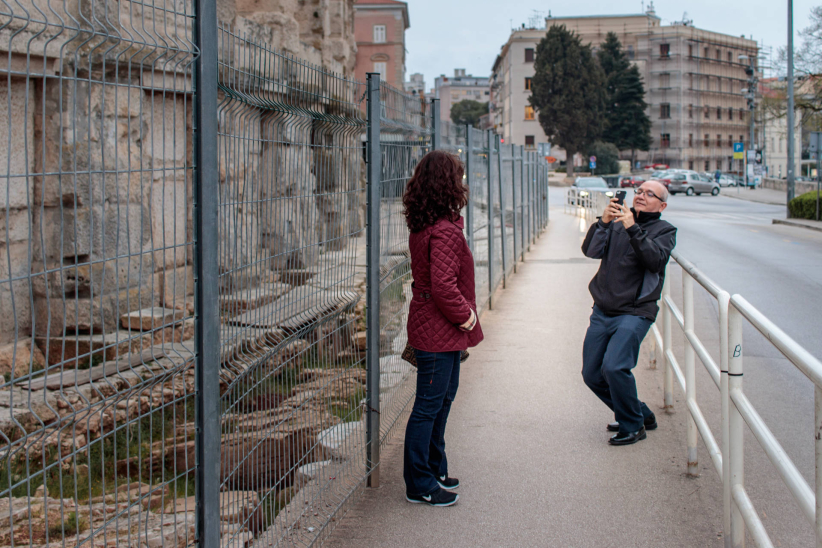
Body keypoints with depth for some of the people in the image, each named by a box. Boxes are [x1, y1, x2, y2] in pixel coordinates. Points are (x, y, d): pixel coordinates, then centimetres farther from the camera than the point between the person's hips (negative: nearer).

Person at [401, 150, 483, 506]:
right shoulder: (444, 230, -23)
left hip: (441, 330, 10)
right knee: (429, 405, -1)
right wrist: (464, 315, -13)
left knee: (443, 397, 21)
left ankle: (434, 471, 34)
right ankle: (419, 485, 9)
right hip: (437, 332, -10)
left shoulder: (423, 226, 9)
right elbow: (444, 286, -28)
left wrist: (462, 315, 13)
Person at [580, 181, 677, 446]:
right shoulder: (617, 221, 13)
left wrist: (633, 229, -24)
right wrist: (603, 222, -15)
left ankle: (633, 426, 0)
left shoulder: (664, 230, 3)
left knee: (614, 367, -22)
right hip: (602, 312, 6)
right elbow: (590, 250, 0)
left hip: (634, 313, -5)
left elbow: (655, 260, -17)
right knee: (592, 374, 7)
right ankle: (642, 415, 25)